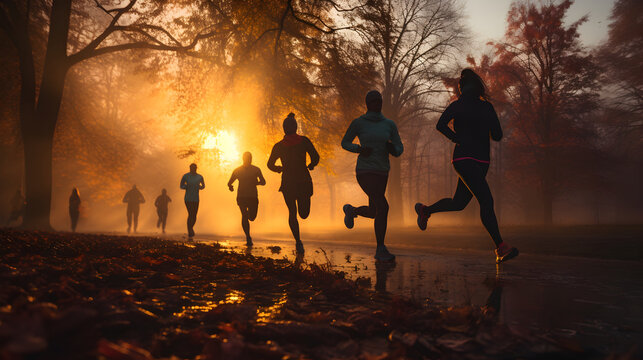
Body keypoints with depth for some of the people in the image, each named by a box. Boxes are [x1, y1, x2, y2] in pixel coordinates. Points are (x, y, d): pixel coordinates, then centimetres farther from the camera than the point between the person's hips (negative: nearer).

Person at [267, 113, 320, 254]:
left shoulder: (279, 146, 2)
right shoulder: (304, 141, -2)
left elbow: (270, 164, 2)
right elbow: (315, 157, -9)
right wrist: (311, 166, 12)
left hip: (288, 182, 2)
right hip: (304, 181, -1)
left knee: (292, 212, 7)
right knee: (304, 214, 23)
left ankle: (298, 241, -3)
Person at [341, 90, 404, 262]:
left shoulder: (390, 124, 5)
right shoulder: (358, 123, -4)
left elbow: (399, 150, 7)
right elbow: (344, 143, 7)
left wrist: (392, 148, -18)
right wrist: (359, 149, -13)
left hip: (382, 173, 6)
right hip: (364, 172, -6)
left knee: (374, 212, 15)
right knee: (383, 207, -21)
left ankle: (351, 210, 48)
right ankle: (381, 249, -9)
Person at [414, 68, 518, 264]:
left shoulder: (487, 107, 13)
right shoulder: (457, 105, 2)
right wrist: (460, 140, -5)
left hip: (481, 162, 5)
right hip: (464, 159, -5)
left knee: (459, 203, 12)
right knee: (486, 200, -15)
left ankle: (425, 210, 35)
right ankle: (501, 248, -13)